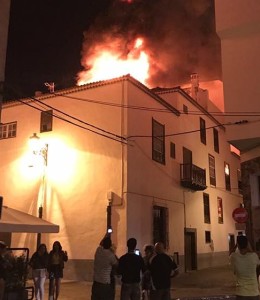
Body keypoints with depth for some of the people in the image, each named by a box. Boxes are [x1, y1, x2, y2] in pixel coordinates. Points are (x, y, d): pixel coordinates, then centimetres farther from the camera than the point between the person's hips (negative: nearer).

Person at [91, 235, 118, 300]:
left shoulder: (98, 250, 1)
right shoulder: (110, 254, -16)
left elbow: (101, 243, 24)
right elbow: (116, 265, 0)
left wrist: (106, 236, 37)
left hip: (96, 282, 6)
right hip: (106, 283, -6)